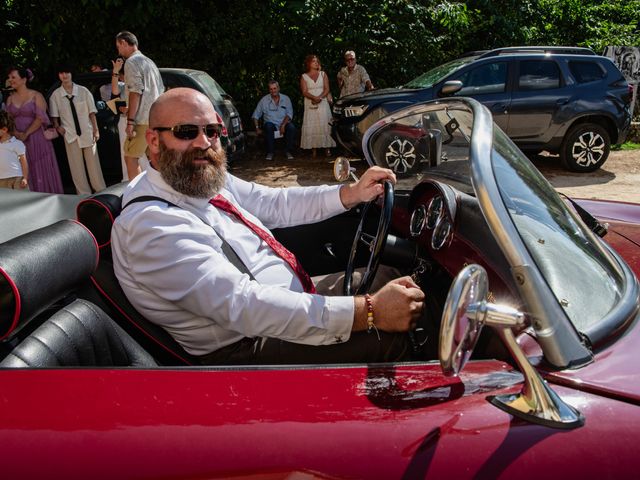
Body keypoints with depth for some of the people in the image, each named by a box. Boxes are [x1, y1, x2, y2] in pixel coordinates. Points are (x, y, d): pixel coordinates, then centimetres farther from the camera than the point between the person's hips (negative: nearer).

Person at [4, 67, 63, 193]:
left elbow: (40, 118, -10)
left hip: (37, 139, -4)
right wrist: (16, 133, -12)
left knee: (41, 171, 0)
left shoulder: (36, 96, -1)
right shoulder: (10, 99, 12)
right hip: (19, 141, 4)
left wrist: (26, 134, -14)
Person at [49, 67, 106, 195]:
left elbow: (92, 112, 1)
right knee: (76, 167, 4)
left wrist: (96, 130, -2)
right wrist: (58, 127, -3)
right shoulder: (56, 95, 2)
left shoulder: (83, 91, -1)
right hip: (70, 134, 1)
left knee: (93, 163, 5)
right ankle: (84, 193, 11)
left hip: (87, 132, -1)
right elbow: (54, 116, 12)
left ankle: (101, 190, 14)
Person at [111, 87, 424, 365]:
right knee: (393, 340, -18)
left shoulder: (209, 179, 3)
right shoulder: (152, 224, -25)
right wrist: (368, 312, -35)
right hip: (247, 350, -9)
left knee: (386, 273, 10)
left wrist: (351, 193, 0)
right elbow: (243, 305, -33)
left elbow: (276, 204, 15)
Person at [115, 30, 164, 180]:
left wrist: (130, 120, -17)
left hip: (143, 120, -9)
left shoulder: (132, 61, -7)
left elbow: (135, 92, -16)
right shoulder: (149, 61, 20)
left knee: (130, 157, -5)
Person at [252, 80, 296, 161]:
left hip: (284, 124, 0)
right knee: (268, 125, -35)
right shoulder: (264, 100, 6)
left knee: (291, 127, -32)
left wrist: (283, 125, -18)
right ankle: (270, 152, -26)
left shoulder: (286, 99, 7)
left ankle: (288, 151, -18)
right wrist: (257, 128, -3)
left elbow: (289, 114, -2)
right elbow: (255, 115, 9)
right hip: (271, 124, 0)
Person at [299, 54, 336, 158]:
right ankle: (314, 150, -5)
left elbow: (327, 89, 3)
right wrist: (314, 98, -20)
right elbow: (304, 92, -3)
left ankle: (327, 149, -5)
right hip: (310, 105, 0)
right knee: (311, 127, -6)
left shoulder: (323, 74, 11)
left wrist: (319, 97, -15)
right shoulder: (304, 77, 7)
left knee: (325, 125, -6)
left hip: (323, 104, 1)